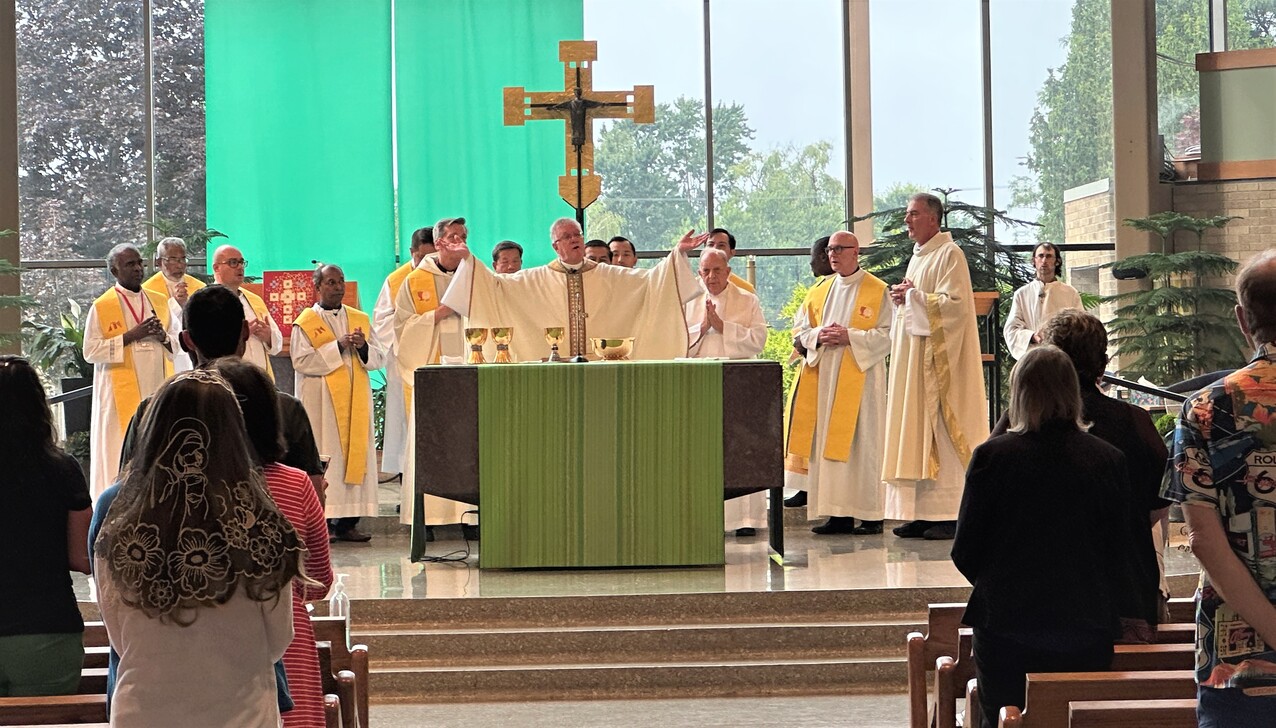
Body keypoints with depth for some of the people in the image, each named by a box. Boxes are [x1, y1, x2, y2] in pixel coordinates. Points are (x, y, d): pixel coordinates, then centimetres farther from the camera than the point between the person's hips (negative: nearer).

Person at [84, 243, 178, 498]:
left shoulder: (159, 302, 12)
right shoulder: (102, 307, -1)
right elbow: (90, 351, -7)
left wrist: (162, 336, -7)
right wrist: (131, 335, -14)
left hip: (158, 391, 4)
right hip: (121, 396, -4)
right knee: (122, 456, -4)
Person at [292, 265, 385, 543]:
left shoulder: (360, 319, 14)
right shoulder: (305, 322, 1)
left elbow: (380, 358, 9)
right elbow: (301, 361, -12)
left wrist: (363, 347, -12)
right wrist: (338, 346, -17)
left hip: (355, 400, 5)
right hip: (321, 402, -4)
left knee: (356, 454, 1)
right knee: (322, 458, -7)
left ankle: (347, 522, 4)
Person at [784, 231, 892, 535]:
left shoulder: (877, 291, 0)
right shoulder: (819, 290, 16)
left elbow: (887, 335, -7)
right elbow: (799, 331, 15)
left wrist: (850, 337, -17)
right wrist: (818, 336, -6)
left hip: (859, 376, -5)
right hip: (823, 376, 5)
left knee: (861, 444, -6)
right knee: (827, 444, 2)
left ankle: (870, 514, -2)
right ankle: (837, 513, 6)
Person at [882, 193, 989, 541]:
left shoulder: (949, 255, -9)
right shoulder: (918, 257, 19)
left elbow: (955, 304, -19)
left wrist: (913, 296, -11)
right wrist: (903, 297, 6)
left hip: (938, 360, -9)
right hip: (912, 358, 9)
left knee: (941, 431, -9)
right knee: (916, 430, 5)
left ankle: (949, 514, -6)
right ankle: (922, 512, 7)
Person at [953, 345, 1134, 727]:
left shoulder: (992, 456, -9)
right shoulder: (1109, 459, -3)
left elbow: (965, 553, -3)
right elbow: (1120, 552, 3)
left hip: (1007, 627, -2)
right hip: (1088, 631, 2)